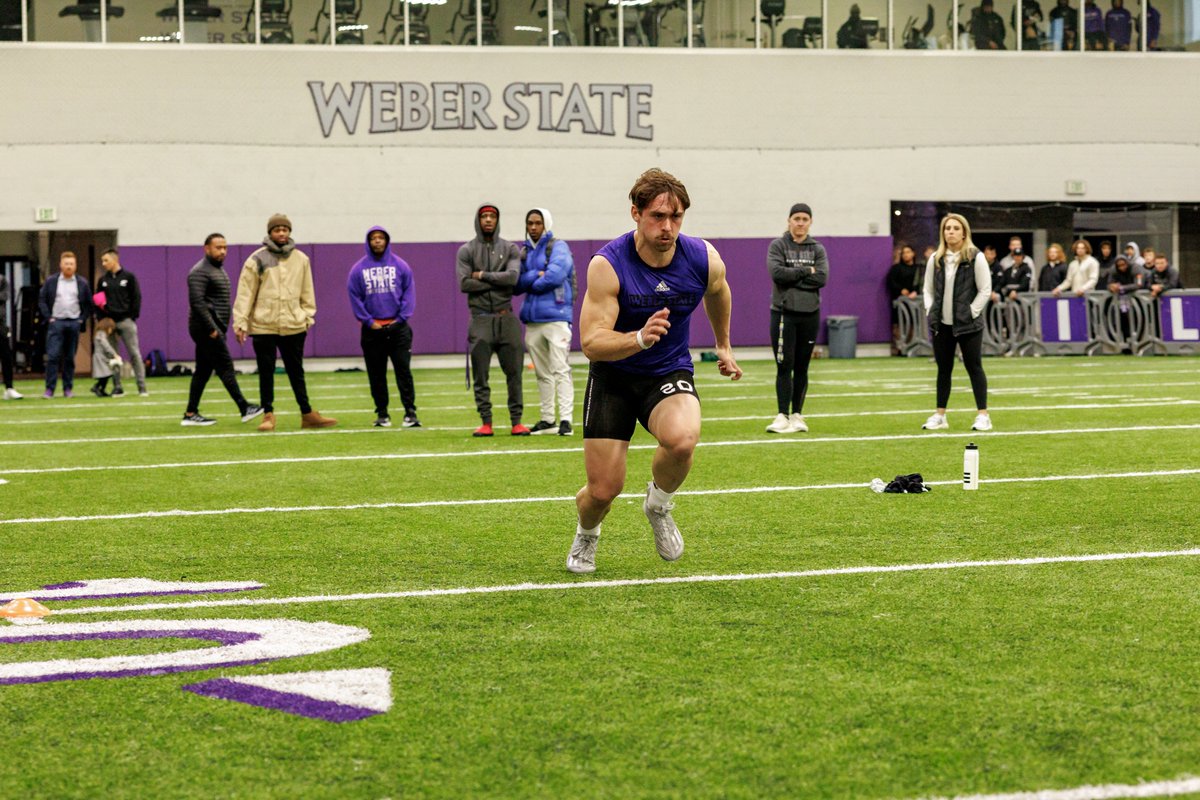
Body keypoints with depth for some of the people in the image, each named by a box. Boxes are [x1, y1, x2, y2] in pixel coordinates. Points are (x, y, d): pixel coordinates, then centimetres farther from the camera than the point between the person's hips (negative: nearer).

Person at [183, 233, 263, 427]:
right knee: (225, 367, -10)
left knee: (203, 370, 9)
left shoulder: (219, 270, 19)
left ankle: (190, 414, 10)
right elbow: (197, 303, -21)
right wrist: (211, 328, -22)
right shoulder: (200, 272, -13)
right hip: (205, 328, -10)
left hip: (214, 328, 10)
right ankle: (245, 409, -12)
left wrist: (220, 328, 18)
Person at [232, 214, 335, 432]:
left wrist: (307, 316, 6)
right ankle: (268, 415, 10)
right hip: (263, 326, -3)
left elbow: (307, 292, 14)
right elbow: (245, 293, -3)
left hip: (293, 326, 3)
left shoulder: (301, 259, 8)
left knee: (296, 372, 10)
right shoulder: (257, 259, -2)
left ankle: (307, 414, 15)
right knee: (266, 373, 2)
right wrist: (240, 322, -7)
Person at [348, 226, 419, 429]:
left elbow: (409, 292, 3)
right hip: (372, 329, 1)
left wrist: (402, 318, -6)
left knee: (403, 370, -5)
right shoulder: (358, 269, 3)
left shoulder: (400, 265, 3)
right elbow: (355, 297, 2)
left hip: (398, 327, -1)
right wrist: (368, 321, -6)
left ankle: (410, 412, -5)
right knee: (376, 374, 5)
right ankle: (381, 413, 12)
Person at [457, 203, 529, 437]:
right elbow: (464, 284, -9)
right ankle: (485, 422, 4)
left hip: (506, 318, 1)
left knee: (514, 372, 0)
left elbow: (513, 277, -10)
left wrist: (483, 275, -9)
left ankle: (516, 422, 4)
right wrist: (498, 281, -9)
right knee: (481, 375, -1)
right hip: (480, 319, -1)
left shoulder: (510, 249, 7)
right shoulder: (467, 251, 5)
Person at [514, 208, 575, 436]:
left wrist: (530, 284, -3)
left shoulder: (558, 247, -1)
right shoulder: (524, 252, 17)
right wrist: (536, 276, -9)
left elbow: (556, 275, -16)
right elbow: (516, 284, 7)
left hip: (556, 316, -6)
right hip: (532, 320, 6)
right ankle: (547, 419, 15)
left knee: (560, 370, -10)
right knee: (542, 374, 10)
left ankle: (565, 419, -14)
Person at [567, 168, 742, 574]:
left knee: (681, 439, -33)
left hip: (670, 373, 1)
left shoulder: (704, 260, -11)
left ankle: (658, 505, 1)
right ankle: (586, 534, 33)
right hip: (613, 377, -1)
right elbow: (590, 342, -24)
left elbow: (717, 293, 15)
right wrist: (640, 338, -42)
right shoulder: (607, 265, -21)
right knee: (604, 490, -6)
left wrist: (724, 345, 29)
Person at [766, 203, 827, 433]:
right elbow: (776, 273, -15)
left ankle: (797, 415, 12)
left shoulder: (817, 249, 8)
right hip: (784, 313, -3)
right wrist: (806, 271, -10)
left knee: (801, 368, 7)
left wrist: (792, 277, -12)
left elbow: (822, 278, -8)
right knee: (784, 367, -7)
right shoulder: (778, 246, 2)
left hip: (810, 314, 3)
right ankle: (782, 416, -8)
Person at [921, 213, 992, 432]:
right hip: (942, 324, 4)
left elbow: (985, 289, -6)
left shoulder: (975, 258, -7)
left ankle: (983, 415, 1)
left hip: (968, 324, -4)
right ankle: (940, 415, 16)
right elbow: (928, 289, 14)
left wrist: (972, 312, -10)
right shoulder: (935, 259, 6)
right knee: (943, 369, 9)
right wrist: (931, 311, 2)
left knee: (974, 368, -2)